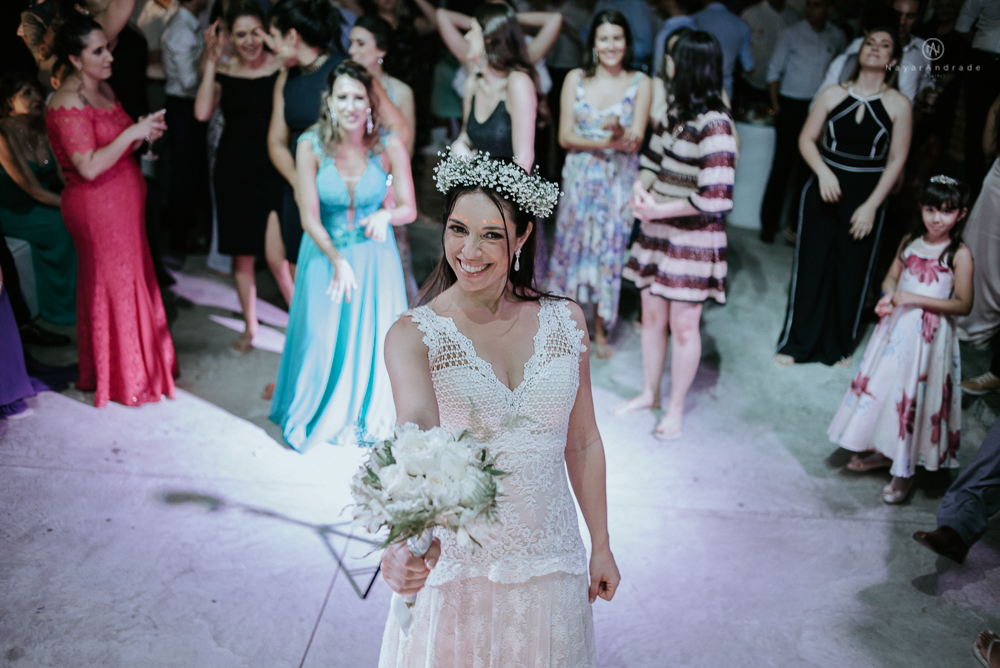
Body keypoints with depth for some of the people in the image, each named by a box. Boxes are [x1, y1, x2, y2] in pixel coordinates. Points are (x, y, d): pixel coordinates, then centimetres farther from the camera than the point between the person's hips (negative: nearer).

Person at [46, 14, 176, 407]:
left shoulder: (103, 89, 9)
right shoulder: (68, 103, -19)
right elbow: (89, 166, -25)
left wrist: (145, 132, 0)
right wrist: (131, 133, -23)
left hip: (124, 201, 9)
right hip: (97, 208, -9)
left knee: (135, 278, 17)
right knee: (110, 287, 3)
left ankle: (138, 361, 33)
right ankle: (122, 379, 19)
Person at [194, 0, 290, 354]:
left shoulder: (281, 66, -3)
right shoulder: (223, 70, 1)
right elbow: (202, 112, -12)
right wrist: (212, 61, -13)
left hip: (273, 169, -2)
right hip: (234, 170, 2)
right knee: (242, 254, 10)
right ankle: (250, 327, 28)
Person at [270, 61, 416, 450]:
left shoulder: (390, 146, -14)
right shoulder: (311, 146, -14)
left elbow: (409, 209, -10)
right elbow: (309, 218, -13)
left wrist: (386, 215, -32)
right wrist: (338, 261, -25)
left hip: (374, 255, 1)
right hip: (324, 253, 0)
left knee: (372, 339, 7)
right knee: (321, 339, 5)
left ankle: (368, 417, 33)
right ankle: (316, 417, 31)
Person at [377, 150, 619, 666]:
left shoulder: (565, 320, -3)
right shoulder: (413, 335, -13)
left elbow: (583, 444, 5)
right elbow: (418, 431, -33)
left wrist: (601, 545, 9)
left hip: (551, 563, 3)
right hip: (454, 563, -2)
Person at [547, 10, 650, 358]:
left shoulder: (640, 83, -3)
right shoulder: (575, 79, 0)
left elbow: (636, 140, -9)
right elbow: (565, 137, -3)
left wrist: (620, 133, -31)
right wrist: (604, 142, -17)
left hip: (619, 181, -1)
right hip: (580, 178, 1)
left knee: (609, 250, 5)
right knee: (572, 245, 7)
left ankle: (600, 330, 20)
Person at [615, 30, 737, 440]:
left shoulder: (713, 125, -20)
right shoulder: (672, 110, 5)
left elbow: (713, 198, -24)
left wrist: (658, 210, -17)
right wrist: (642, 189, -4)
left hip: (693, 237, -7)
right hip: (657, 231, 7)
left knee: (683, 324, 3)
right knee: (652, 314, 15)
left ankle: (676, 408, 19)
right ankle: (649, 393, 32)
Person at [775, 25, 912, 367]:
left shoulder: (898, 104, -5)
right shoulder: (833, 94, -2)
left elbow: (896, 160, -4)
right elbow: (806, 138, 2)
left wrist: (871, 206, -10)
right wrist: (823, 171, -16)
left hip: (866, 198, 0)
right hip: (824, 191, 1)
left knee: (852, 272, 9)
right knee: (810, 266, 5)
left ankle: (838, 346, 27)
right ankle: (796, 342, 20)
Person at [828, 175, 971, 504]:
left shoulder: (959, 254, -12)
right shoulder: (910, 242, 5)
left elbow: (963, 304, -13)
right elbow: (890, 278, 15)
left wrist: (917, 299, -19)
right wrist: (888, 296, -8)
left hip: (929, 336, -6)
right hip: (896, 326, 6)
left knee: (914, 396, -1)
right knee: (883, 384, 13)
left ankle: (904, 471, 11)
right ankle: (881, 451, 31)